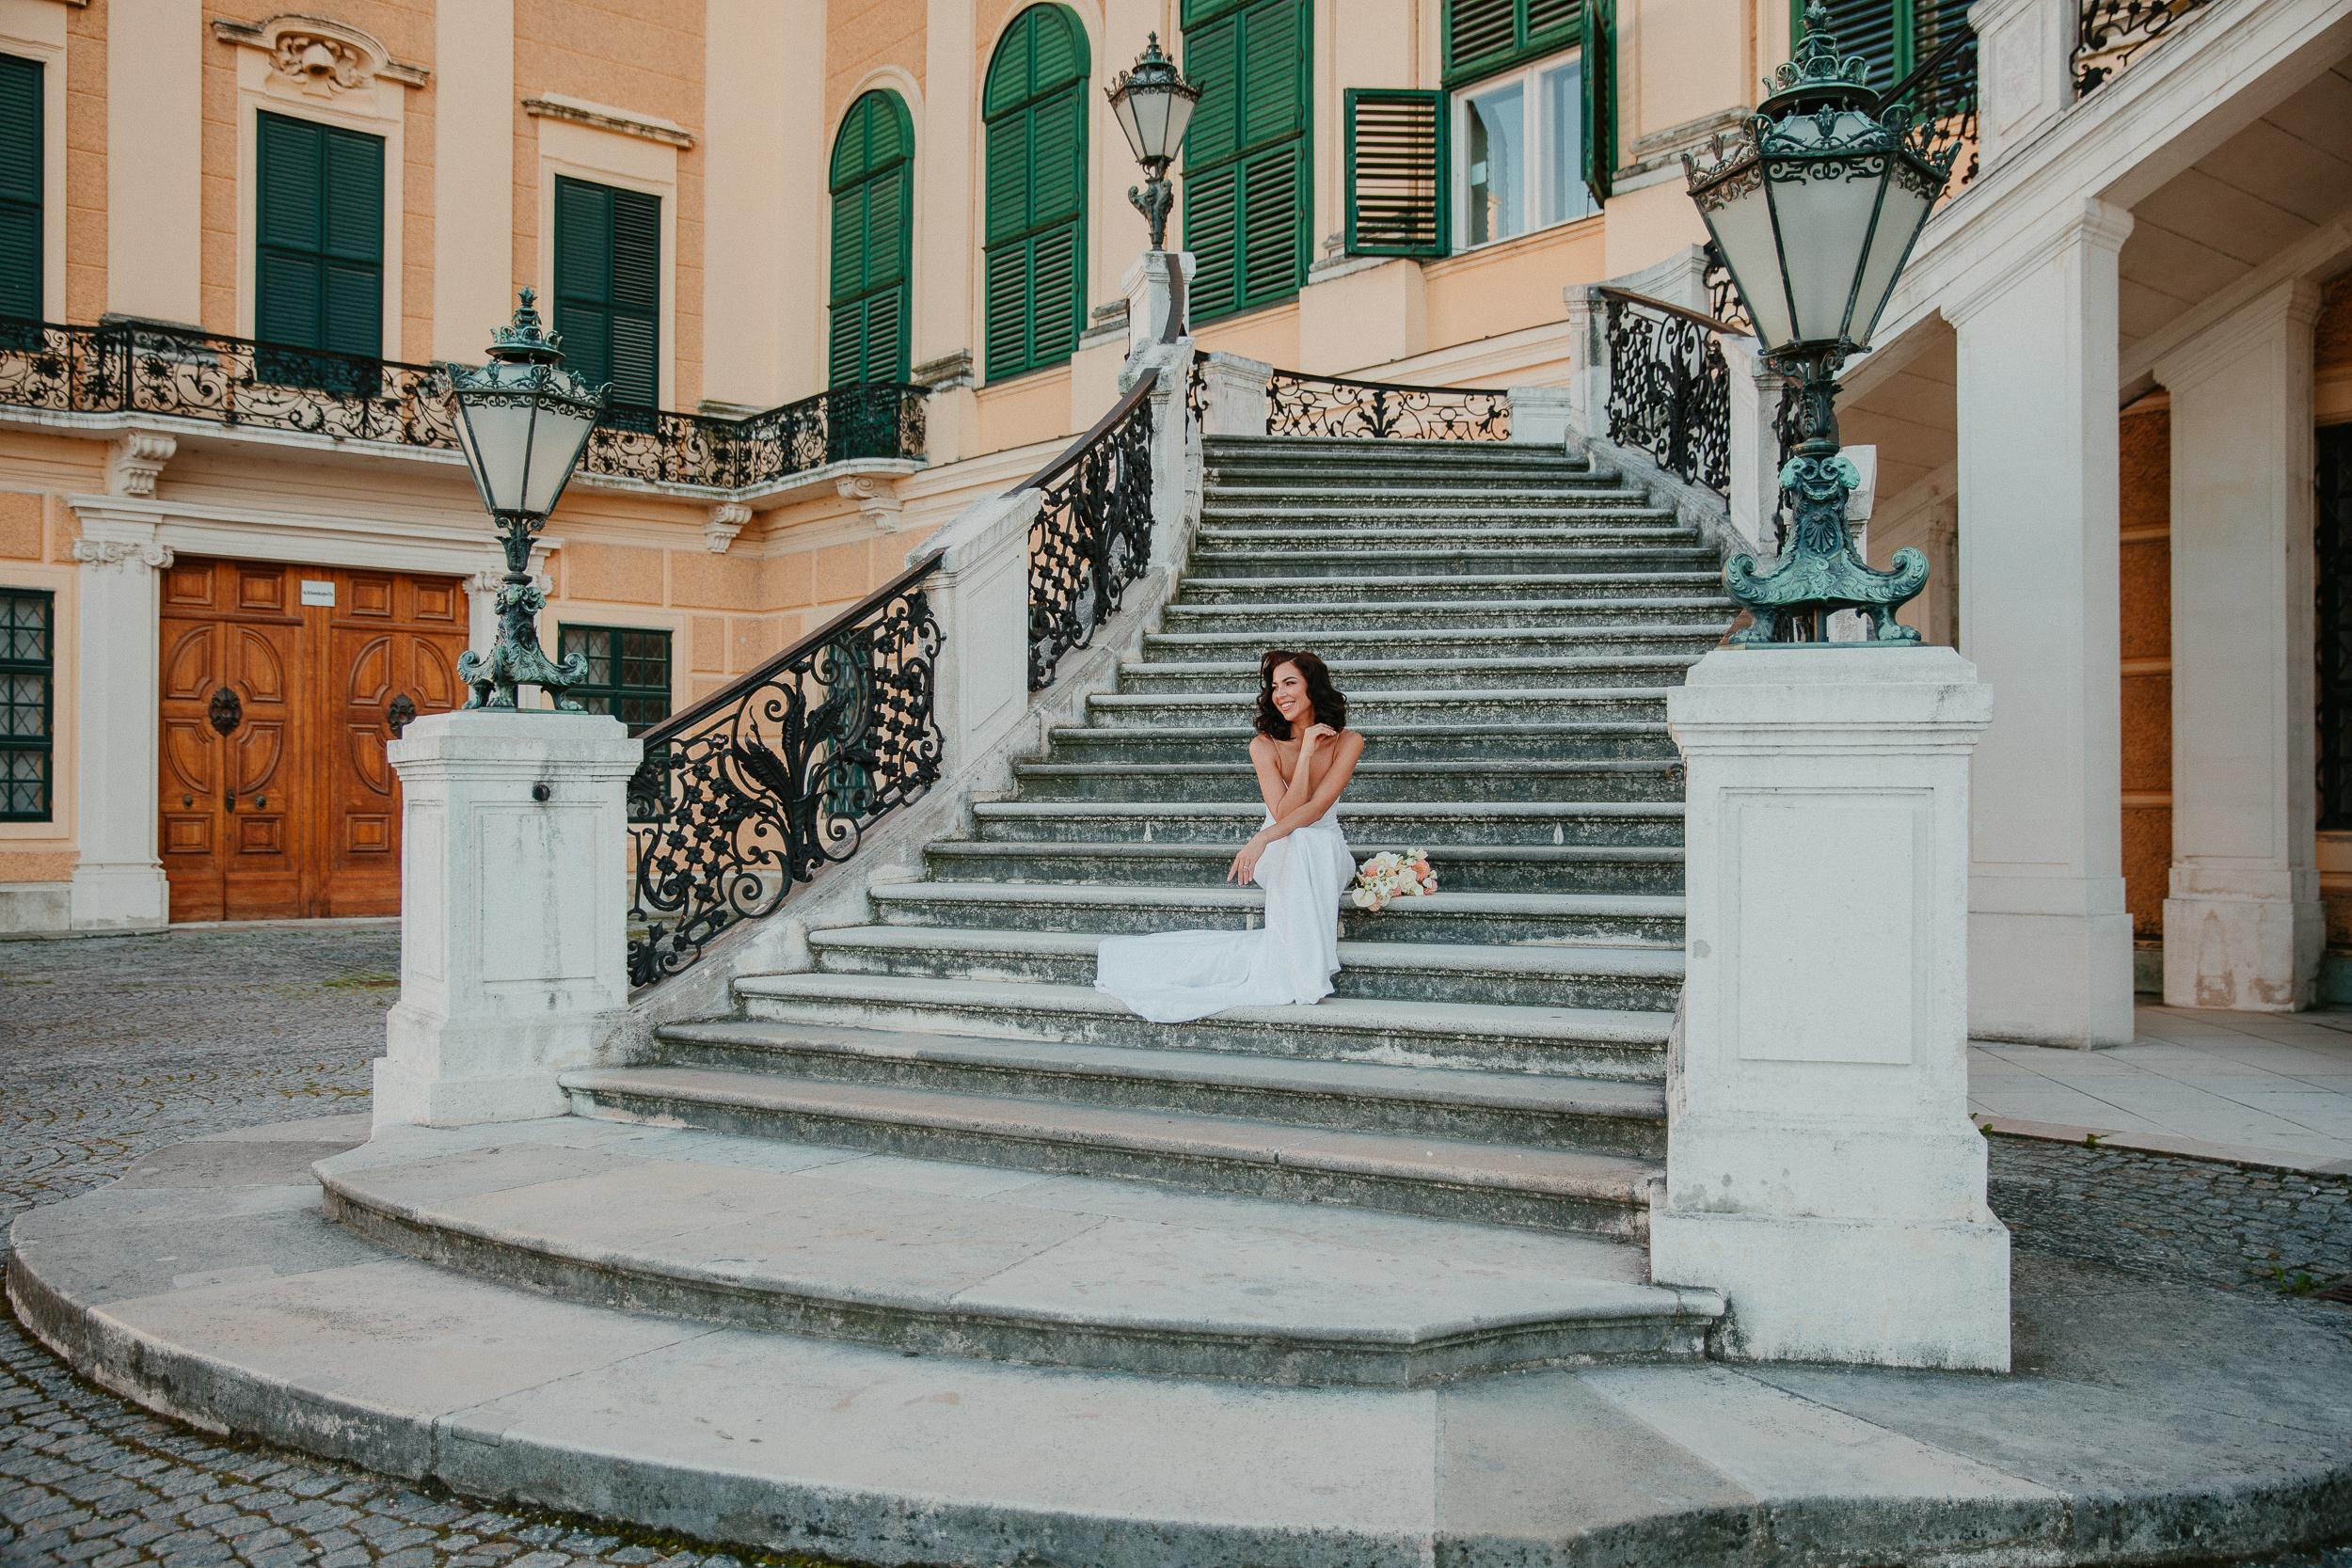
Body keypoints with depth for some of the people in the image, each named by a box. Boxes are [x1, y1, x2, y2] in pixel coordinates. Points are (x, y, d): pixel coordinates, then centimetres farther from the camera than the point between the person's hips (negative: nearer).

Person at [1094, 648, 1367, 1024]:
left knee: (1305, 843, -37)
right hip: (1281, 855, -1)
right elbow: (1284, 814, -21)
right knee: (1297, 845, -38)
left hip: (1327, 852, 1)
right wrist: (1306, 752, -26)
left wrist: (1262, 839, -34)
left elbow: (1316, 808, -21)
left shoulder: (1347, 742, -9)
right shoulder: (1265, 745, -10)